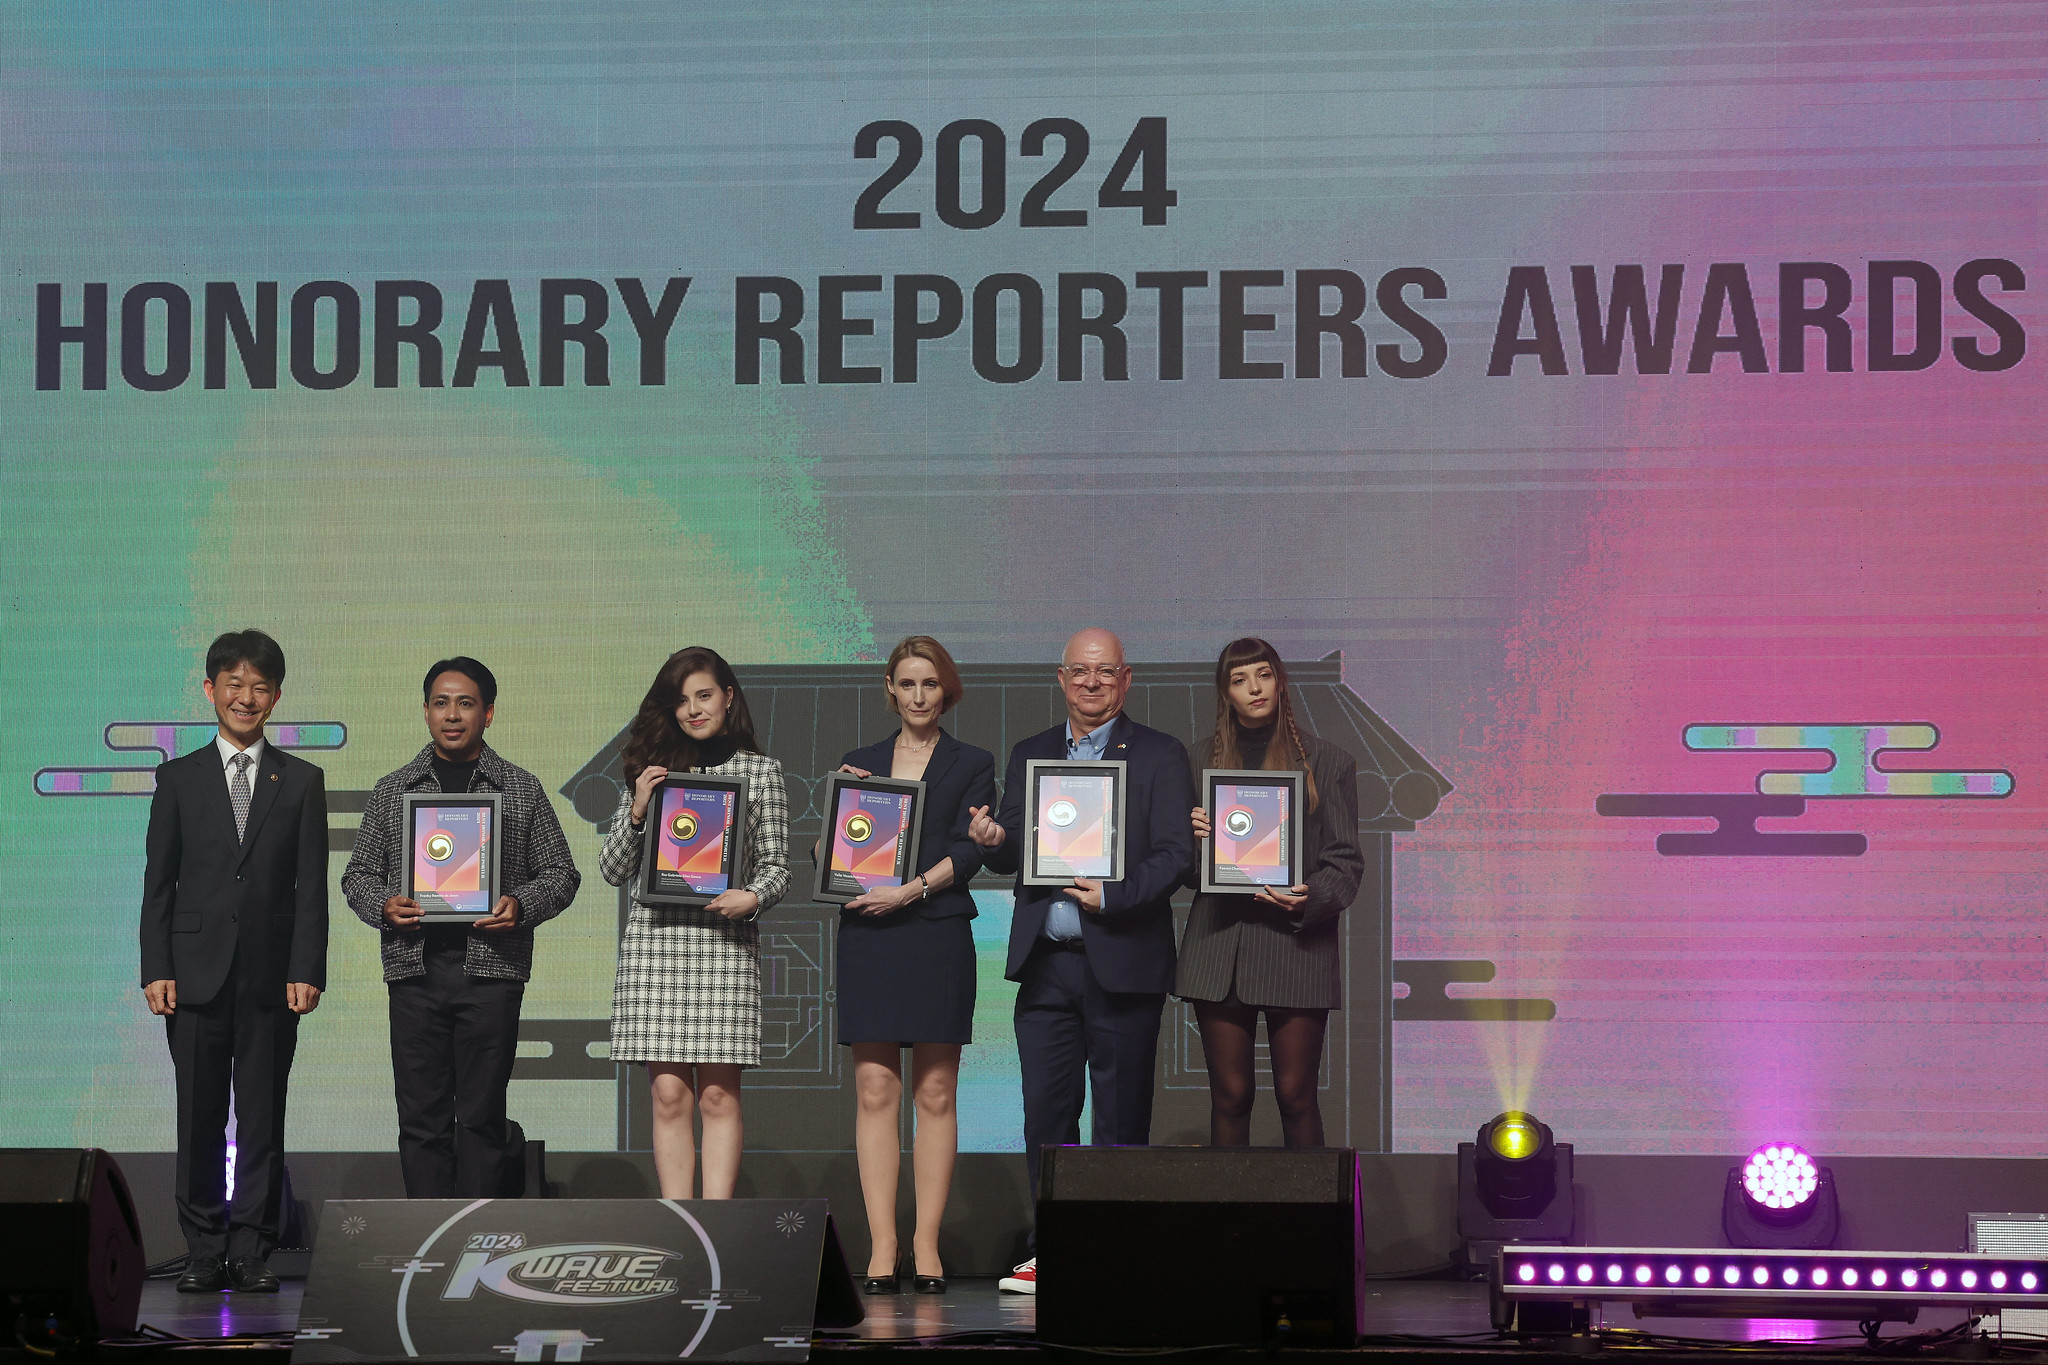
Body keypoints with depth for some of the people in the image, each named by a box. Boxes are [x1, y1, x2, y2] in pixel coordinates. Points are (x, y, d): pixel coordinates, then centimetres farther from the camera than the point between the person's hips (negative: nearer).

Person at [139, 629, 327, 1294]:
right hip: (197, 972, 0)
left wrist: (306, 970, -6)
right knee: (199, 1119, 3)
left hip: (271, 975, 0)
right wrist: (156, 969, -4)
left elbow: (312, 884, 4)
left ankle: (252, 1251, 8)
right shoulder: (179, 778, 8)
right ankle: (204, 1251, 10)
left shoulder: (302, 781, 8)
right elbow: (158, 881, 6)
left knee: (263, 1118, 2)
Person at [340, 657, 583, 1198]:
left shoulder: (522, 790, 9)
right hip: (414, 968, 2)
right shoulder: (392, 790, 13)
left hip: (492, 968, -1)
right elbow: (358, 873, 16)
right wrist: (382, 905, -6)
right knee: (421, 1116, 1)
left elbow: (561, 873, 10)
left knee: (482, 1116, -1)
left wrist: (521, 905, -10)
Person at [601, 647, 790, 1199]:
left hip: (725, 939, -1)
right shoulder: (650, 770, 12)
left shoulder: (759, 771, 10)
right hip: (654, 935, 1)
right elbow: (613, 871, 11)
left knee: (718, 1094, -4)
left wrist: (750, 897, -13)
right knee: (669, 1094, -1)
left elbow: (776, 866, 8)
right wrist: (637, 811, -3)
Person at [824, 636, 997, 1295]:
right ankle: (882, 1246, -4)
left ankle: (927, 1244, 2)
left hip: (938, 936, -1)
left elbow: (968, 853, -3)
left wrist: (909, 891, -16)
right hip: (868, 938, 2)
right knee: (876, 1089, -3)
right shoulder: (859, 764, 15)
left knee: (935, 1094, -1)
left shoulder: (972, 765, 8)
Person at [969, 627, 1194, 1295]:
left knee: (1121, 1116, 1)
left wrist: (1113, 894, -17)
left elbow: (1176, 853, -4)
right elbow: (1012, 856, 14)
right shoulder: (1029, 754, 16)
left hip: (1122, 962, -3)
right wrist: (993, 841, -9)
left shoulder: (1160, 755, 3)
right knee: (1046, 1111, 1)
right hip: (1046, 962, 3)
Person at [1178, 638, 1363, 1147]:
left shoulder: (1327, 762, 7)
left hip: (1297, 943, -2)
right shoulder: (1206, 758, 14)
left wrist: (1310, 898, -16)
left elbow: (1346, 861, 4)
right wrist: (1195, 834, -6)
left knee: (1296, 1096, -2)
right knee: (1229, 1096, 2)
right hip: (1219, 944, 2)